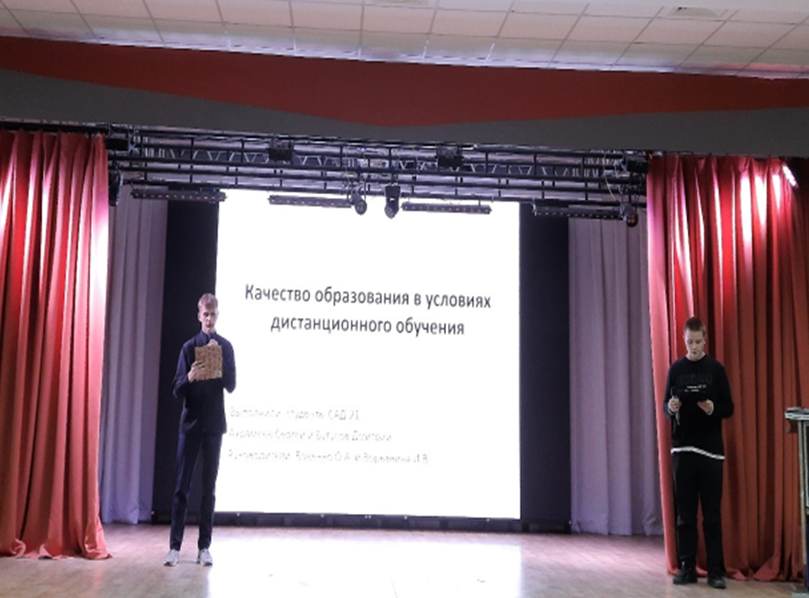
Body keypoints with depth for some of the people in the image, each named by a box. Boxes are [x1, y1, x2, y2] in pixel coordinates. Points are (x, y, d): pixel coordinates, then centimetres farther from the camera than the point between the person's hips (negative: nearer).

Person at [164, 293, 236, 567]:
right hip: (190, 422, 0)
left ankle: (204, 546, 9)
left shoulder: (226, 346, 4)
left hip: (214, 423, 0)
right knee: (182, 485, -1)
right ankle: (175, 545, 4)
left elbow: (231, 385, -3)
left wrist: (219, 362, -16)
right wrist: (190, 377, -22)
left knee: (209, 486, 4)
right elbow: (177, 390, -1)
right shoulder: (189, 347, 2)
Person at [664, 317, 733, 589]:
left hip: (711, 449, -2)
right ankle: (687, 567, 13)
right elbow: (666, 406, 9)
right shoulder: (676, 369, 5)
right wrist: (670, 408, -14)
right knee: (685, 512, 5)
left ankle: (716, 570, 5)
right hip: (682, 448, 2)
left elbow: (729, 408, 1)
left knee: (712, 513, 0)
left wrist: (713, 409, -19)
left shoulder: (716, 368, 1)